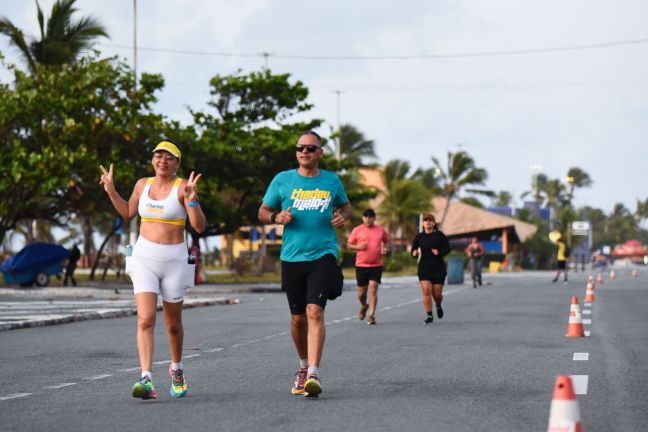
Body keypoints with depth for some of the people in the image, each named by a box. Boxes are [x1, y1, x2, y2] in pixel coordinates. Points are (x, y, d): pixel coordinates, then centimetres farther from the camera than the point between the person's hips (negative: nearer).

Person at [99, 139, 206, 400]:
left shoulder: (182, 187, -7)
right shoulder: (143, 184, 7)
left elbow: (200, 227, -13)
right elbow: (128, 213, 24)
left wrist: (192, 200, -27)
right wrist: (111, 191, 13)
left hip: (174, 260, -2)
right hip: (144, 257, 2)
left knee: (173, 323, 11)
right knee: (145, 319, -14)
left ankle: (177, 369, 37)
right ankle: (146, 379, -21)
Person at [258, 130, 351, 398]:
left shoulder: (332, 181, 7)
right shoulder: (282, 180, 5)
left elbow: (345, 205, 24)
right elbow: (263, 212, 12)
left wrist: (342, 216, 1)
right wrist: (277, 217, -10)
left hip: (323, 255, -2)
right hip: (292, 257, 2)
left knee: (314, 311, -18)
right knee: (297, 318, 10)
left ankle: (313, 375, -23)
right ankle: (304, 366, 34)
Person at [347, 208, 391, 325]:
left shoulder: (380, 230, 6)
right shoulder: (357, 230, 2)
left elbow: (387, 240, 23)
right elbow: (349, 244, 7)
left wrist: (386, 248, 2)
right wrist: (358, 247, -13)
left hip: (376, 265, 0)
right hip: (361, 265, 0)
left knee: (373, 289, -12)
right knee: (362, 291, 7)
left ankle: (371, 315, -9)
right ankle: (363, 306, 39)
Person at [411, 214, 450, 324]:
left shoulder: (439, 235, -3)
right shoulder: (419, 236, 4)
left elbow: (447, 248, -1)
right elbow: (413, 250, 9)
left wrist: (439, 252, -20)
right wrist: (415, 253, -14)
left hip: (438, 267, -1)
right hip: (424, 268, 1)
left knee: (437, 294, 2)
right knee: (426, 291, -12)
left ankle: (438, 306, 38)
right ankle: (429, 316, -2)